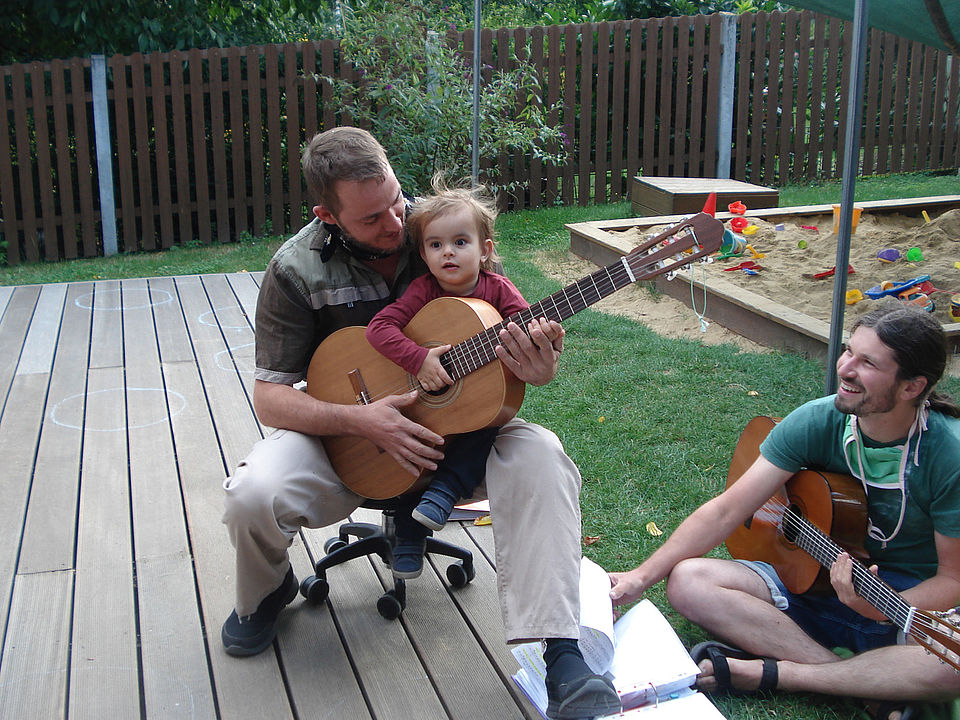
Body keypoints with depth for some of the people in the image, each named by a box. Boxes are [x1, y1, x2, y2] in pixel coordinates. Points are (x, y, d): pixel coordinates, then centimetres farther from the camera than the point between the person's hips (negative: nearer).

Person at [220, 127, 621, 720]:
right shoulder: (297, 270, -12)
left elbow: (506, 333, -1)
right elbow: (270, 397, -11)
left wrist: (539, 368, -27)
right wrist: (359, 419, -29)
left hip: (451, 423, 1)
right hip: (345, 436, -1)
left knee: (540, 458, -28)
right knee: (252, 497, -28)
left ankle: (563, 658, -27)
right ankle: (267, 593, 11)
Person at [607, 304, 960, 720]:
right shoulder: (817, 421, -11)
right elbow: (727, 510, -10)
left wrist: (882, 611, -32)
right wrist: (642, 576, -17)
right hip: (815, 575, 3)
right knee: (687, 580, -19)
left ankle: (764, 673, -24)